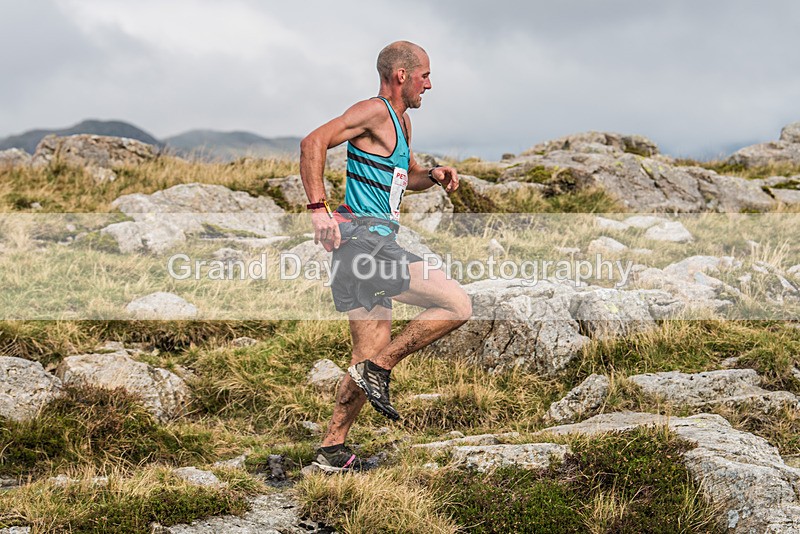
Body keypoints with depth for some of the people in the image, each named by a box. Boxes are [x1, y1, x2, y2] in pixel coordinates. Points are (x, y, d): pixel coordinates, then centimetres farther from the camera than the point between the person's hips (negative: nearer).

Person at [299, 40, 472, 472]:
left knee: (370, 354, 12)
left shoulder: (401, 120, 23)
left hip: (368, 246, 10)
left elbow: (407, 176, 37)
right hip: (364, 239, -10)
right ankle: (379, 369, -6)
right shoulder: (375, 112, -8)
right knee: (457, 304, -12)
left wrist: (433, 176, 14)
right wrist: (318, 208, -27)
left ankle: (332, 450, 15)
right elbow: (313, 143, -21)